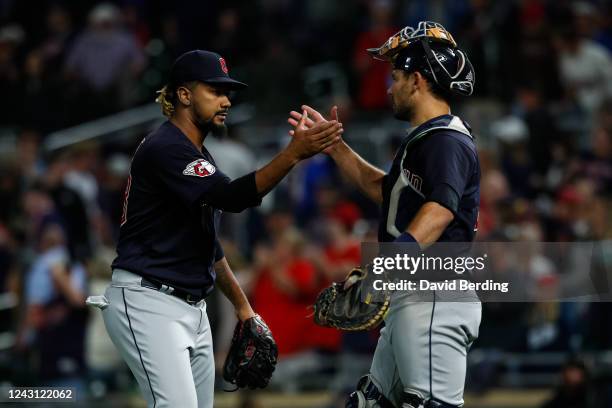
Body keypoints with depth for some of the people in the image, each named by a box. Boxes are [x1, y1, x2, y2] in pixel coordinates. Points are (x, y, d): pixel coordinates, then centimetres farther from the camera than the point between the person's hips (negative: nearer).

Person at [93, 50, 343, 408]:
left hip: (193, 308, 10)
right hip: (147, 302, -10)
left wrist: (242, 306, 22)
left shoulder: (201, 158, 18)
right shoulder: (164, 149, -13)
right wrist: (294, 153, -33)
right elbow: (231, 197, -26)